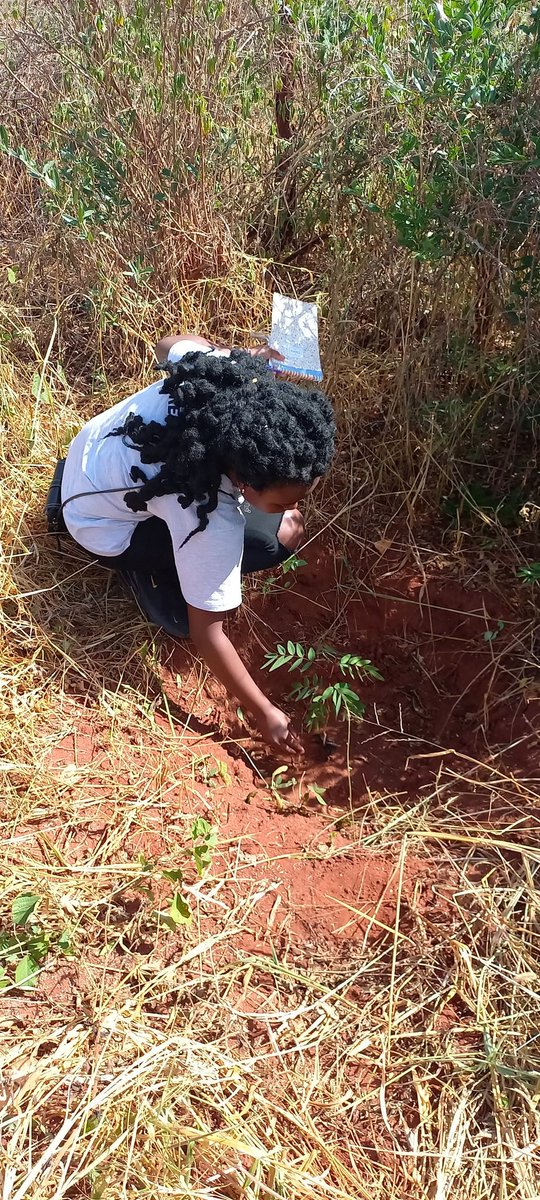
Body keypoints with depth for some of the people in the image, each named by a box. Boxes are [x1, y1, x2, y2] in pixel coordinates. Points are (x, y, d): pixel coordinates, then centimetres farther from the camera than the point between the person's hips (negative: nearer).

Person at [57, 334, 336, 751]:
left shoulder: (222, 373, -27)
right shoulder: (211, 521, -39)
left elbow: (169, 345, -2)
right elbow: (205, 632, -28)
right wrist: (263, 713, -19)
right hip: (103, 527, -7)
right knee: (269, 540, -19)